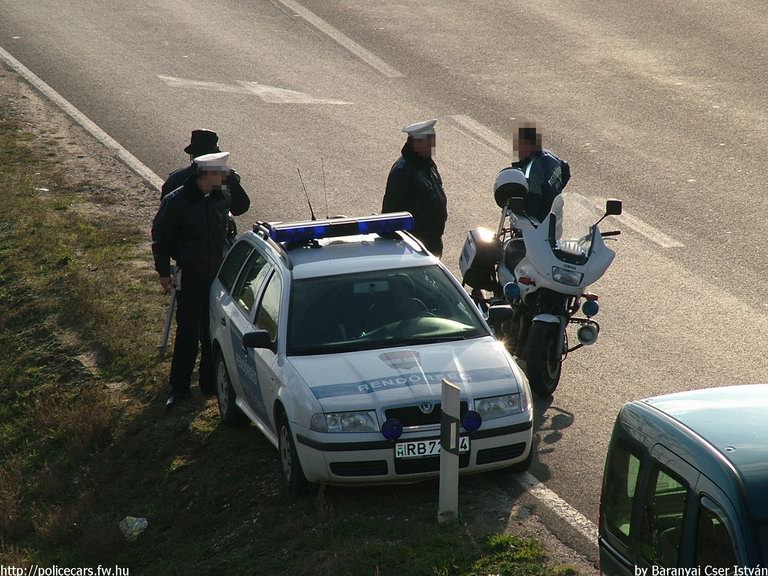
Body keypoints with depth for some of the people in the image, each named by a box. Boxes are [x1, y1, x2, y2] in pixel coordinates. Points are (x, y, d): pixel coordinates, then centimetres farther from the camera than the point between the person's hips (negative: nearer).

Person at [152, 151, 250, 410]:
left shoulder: (221, 196, 1)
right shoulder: (176, 201, -13)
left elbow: (242, 207, 24)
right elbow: (160, 238, -4)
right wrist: (163, 273, -5)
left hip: (219, 273, 4)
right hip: (190, 276, -4)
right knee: (187, 333, 1)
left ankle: (210, 383, 23)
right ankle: (178, 387, 10)